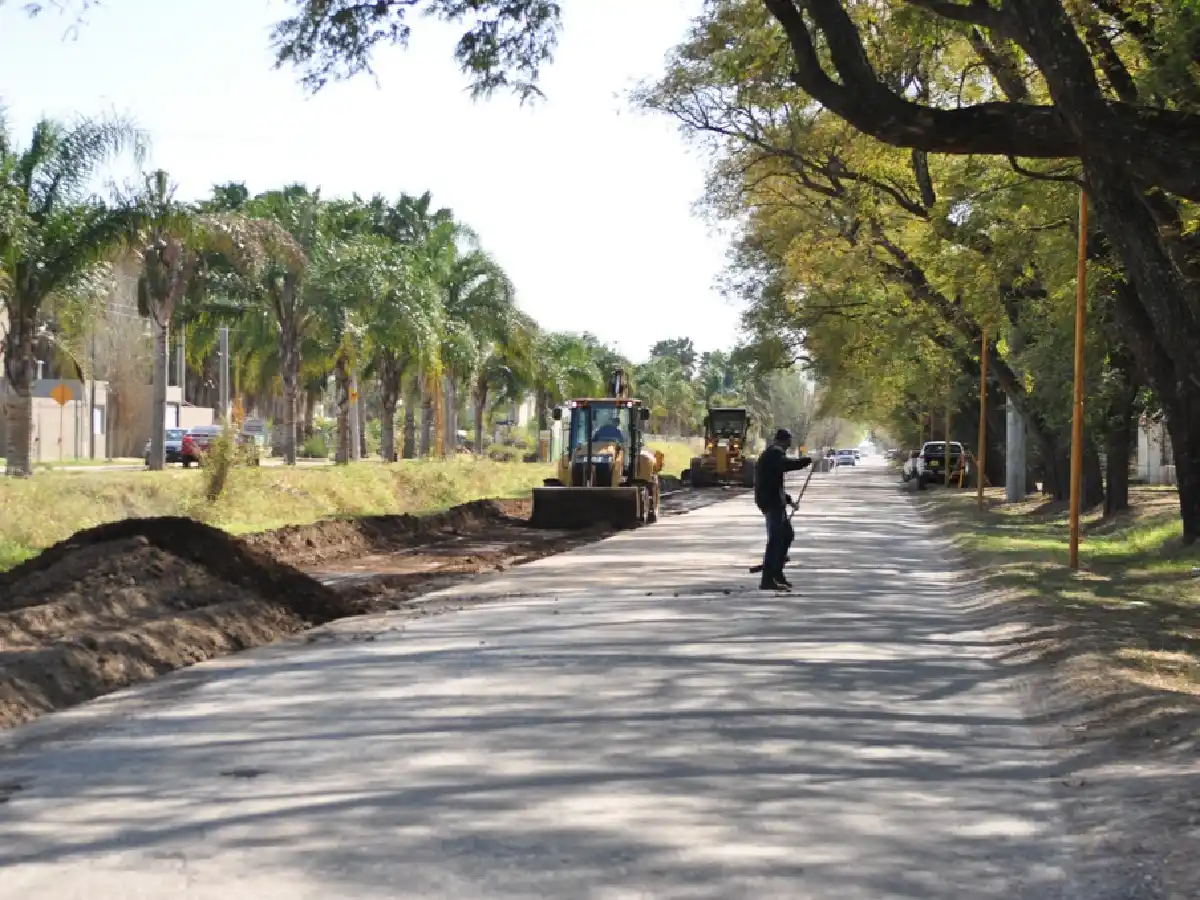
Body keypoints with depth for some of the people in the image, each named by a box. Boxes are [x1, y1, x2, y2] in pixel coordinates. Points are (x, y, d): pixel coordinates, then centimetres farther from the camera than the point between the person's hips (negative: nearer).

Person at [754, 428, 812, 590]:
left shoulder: (770, 454, 23)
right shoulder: (775, 452, -10)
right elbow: (786, 464, -31)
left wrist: (787, 499, 24)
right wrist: (807, 460, -19)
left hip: (774, 501, 11)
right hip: (772, 502, -11)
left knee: (787, 534, 19)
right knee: (775, 539, -11)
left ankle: (777, 573, 24)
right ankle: (767, 580, -12)